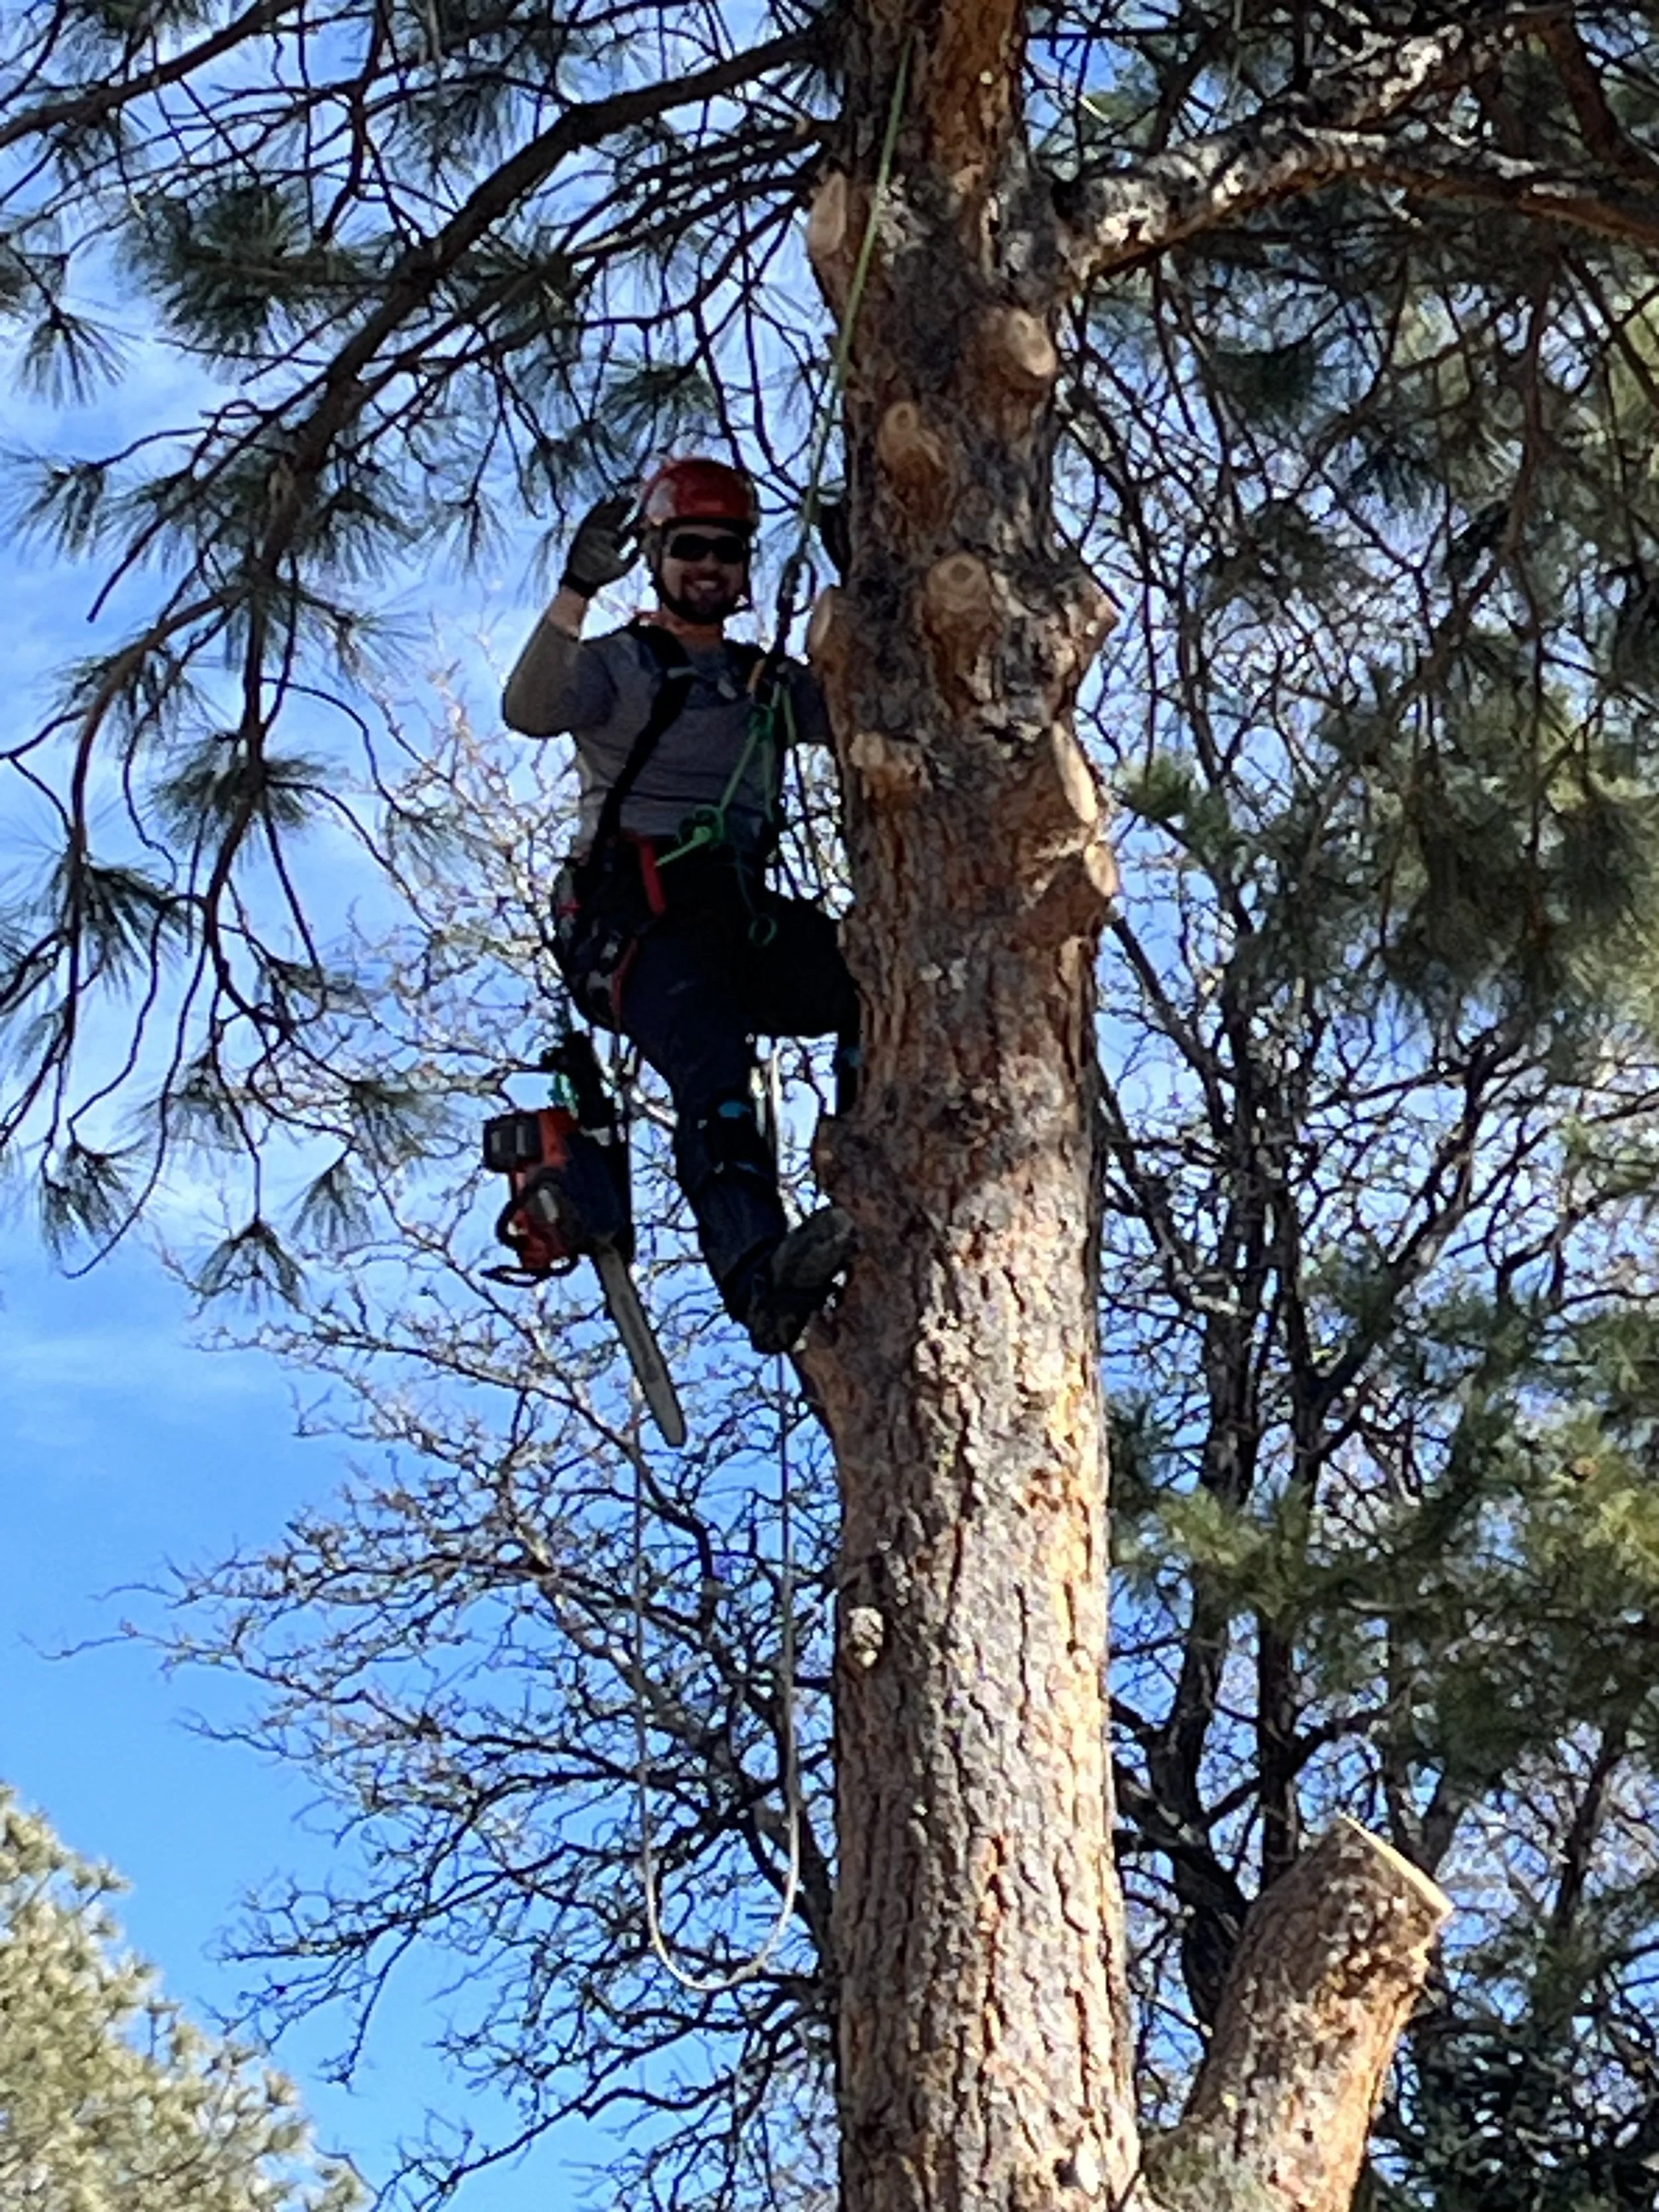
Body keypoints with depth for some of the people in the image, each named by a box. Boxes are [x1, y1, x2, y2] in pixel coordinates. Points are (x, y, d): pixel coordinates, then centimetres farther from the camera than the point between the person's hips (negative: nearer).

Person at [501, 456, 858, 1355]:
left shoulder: (768, 682, 24)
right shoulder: (616, 665, 10)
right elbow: (528, 710, -12)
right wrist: (578, 589, -22)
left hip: (744, 912, 5)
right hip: (635, 917, -5)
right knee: (713, 1061, -33)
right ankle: (758, 1273, -51)